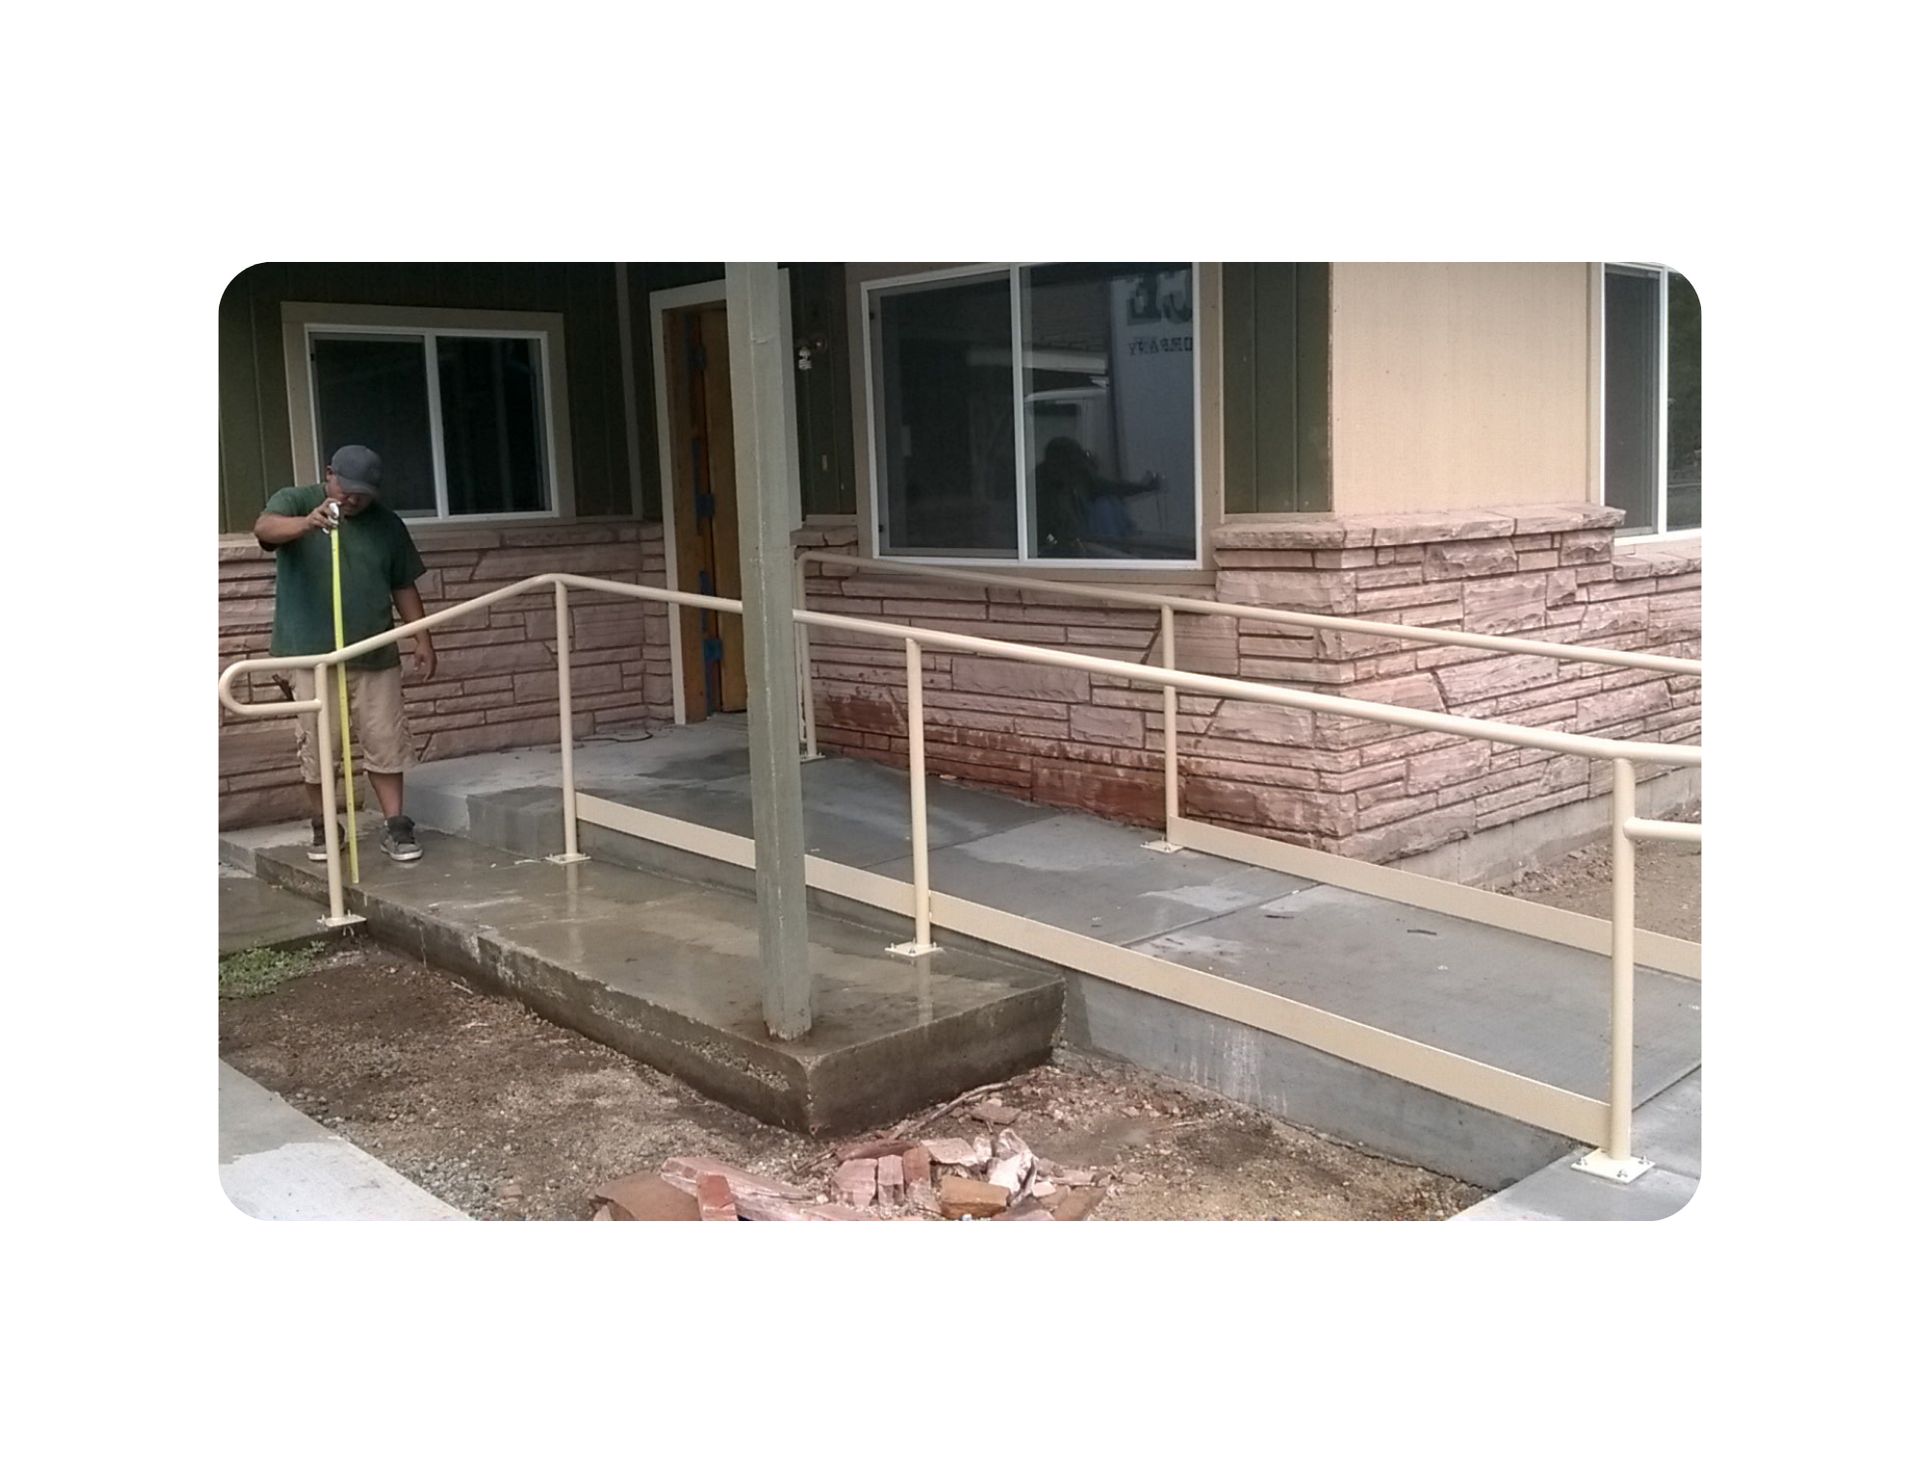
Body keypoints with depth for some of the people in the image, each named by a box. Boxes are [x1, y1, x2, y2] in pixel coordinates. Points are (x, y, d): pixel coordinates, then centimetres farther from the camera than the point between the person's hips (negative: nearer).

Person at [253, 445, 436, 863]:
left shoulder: (386, 523, 7)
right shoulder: (296, 502, -2)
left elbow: (404, 586, 14)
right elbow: (264, 527, -25)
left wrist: (423, 640, 8)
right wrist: (306, 524, -46)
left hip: (376, 656, 2)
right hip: (313, 655, -2)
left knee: (386, 743, 3)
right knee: (317, 747, 3)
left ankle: (396, 826, 12)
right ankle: (323, 828, 18)